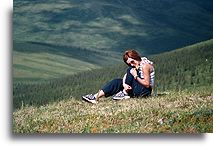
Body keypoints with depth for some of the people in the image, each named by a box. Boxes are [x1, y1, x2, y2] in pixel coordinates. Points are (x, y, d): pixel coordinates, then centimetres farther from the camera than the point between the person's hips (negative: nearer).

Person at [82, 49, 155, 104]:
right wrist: (124, 84, -21)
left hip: (146, 90, -9)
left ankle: (125, 93, -15)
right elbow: (126, 76, -1)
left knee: (130, 70, -18)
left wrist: (135, 76, -20)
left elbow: (147, 84, -21)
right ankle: (96, 97, -11)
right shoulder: (136, 66, 10)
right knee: (117, 82, -1)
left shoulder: (145, 65, -17)